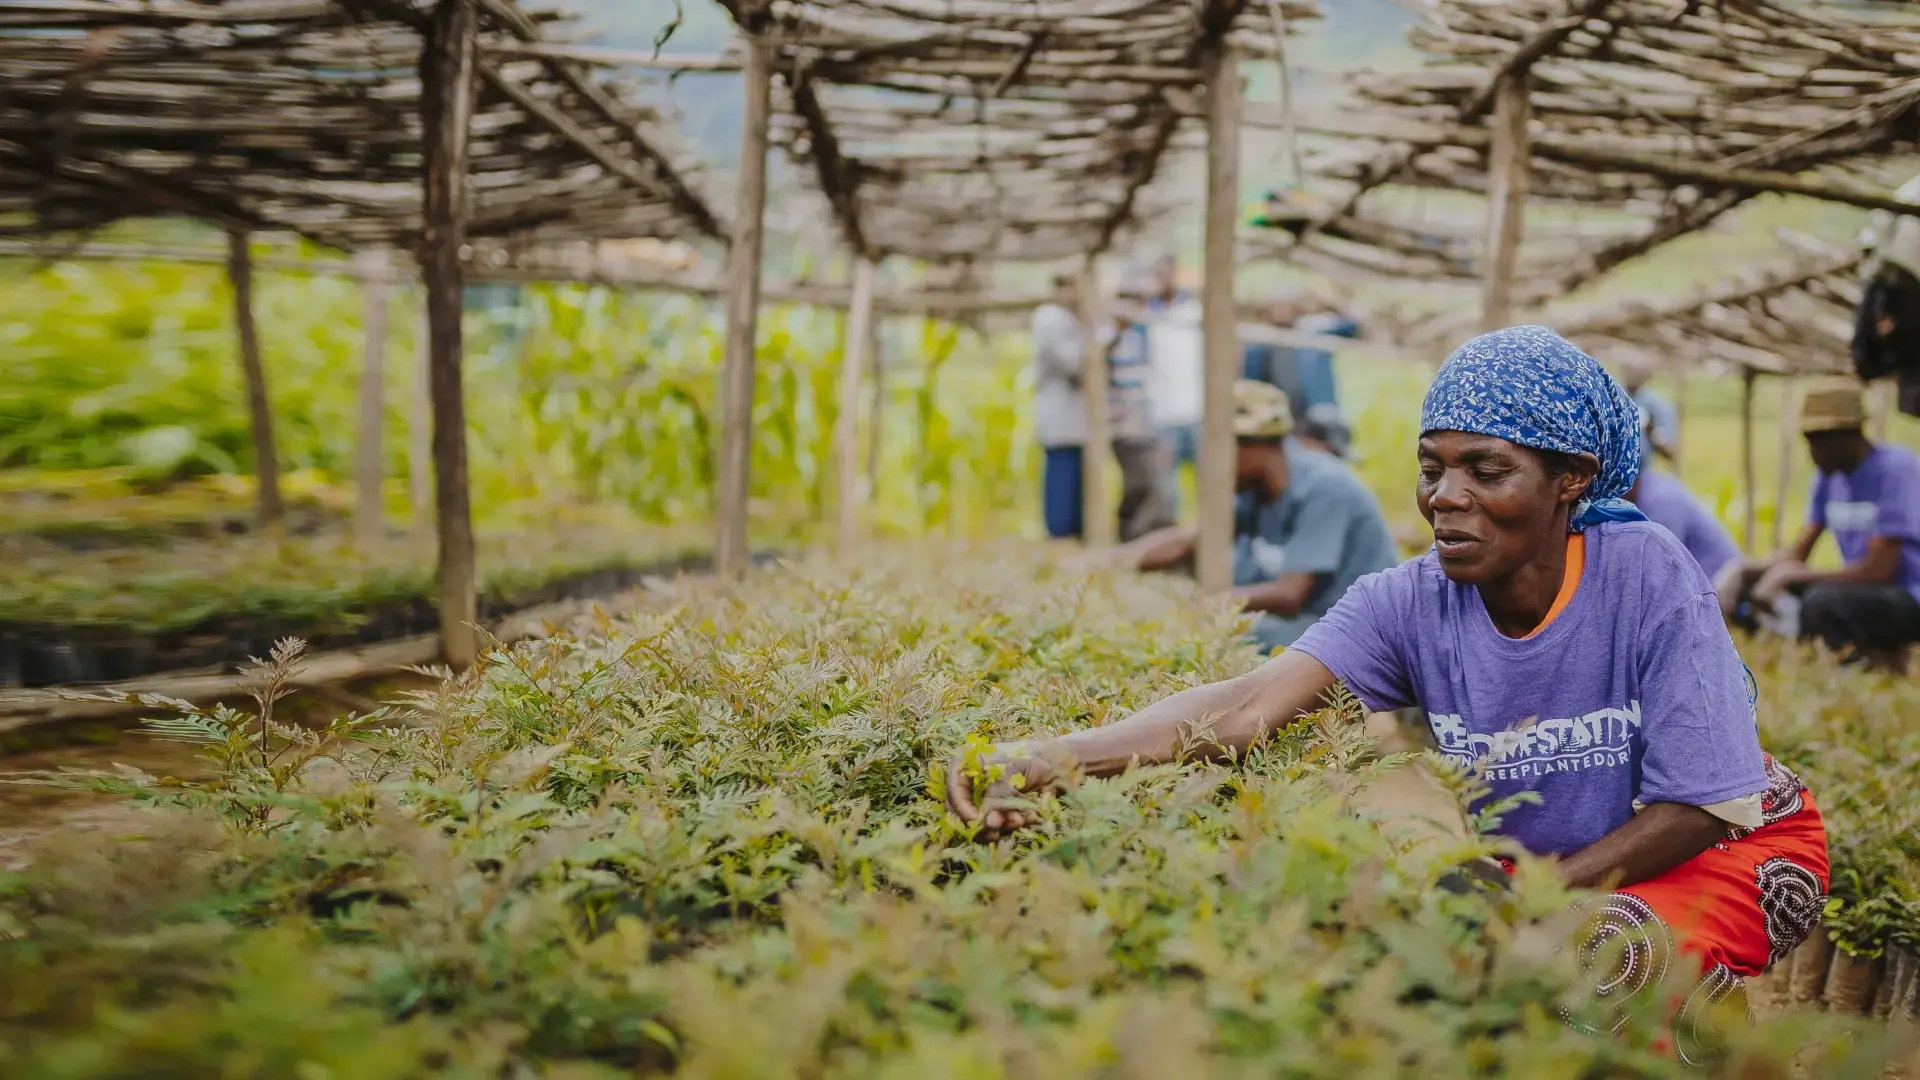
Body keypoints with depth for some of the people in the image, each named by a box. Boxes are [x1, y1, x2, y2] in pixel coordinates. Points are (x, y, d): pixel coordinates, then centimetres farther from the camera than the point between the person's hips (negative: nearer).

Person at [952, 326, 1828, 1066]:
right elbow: (1249, 705, -34)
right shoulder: (1409, 605, -18)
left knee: (1592, 961, -31)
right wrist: (1047, 760, -50)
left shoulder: (1648, 578, -24)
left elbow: (1697, 808, -20)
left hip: (1731, 848, -3)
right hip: (1531, 865, 3)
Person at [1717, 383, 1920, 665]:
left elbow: (1879, 569, -22)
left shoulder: (1896, 469, -17)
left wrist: (1792, 575, -18)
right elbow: (1798, 554, 8)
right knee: (1750, 585, -3)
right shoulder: (1830, 475, 8)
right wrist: (1743, 571, -11)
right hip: (1862, 590, 9)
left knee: (1822, 601, -36)